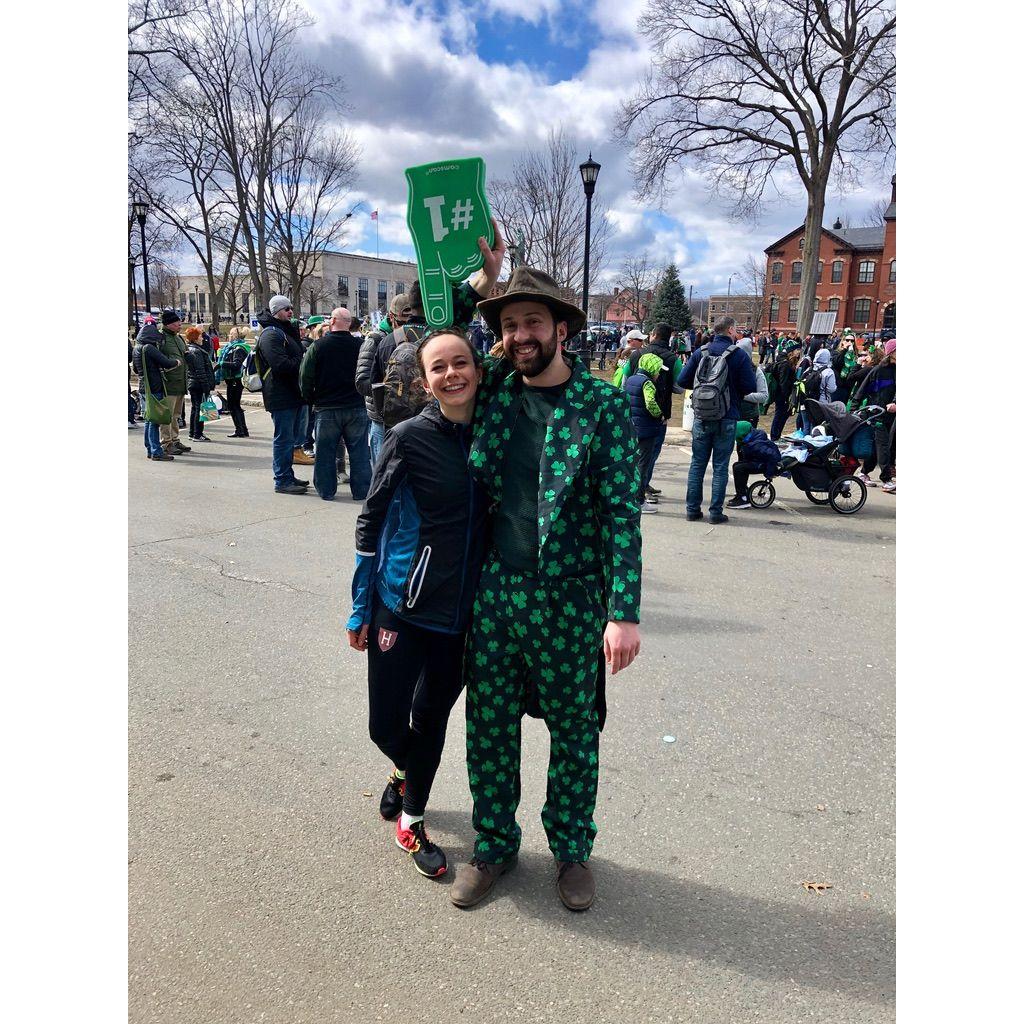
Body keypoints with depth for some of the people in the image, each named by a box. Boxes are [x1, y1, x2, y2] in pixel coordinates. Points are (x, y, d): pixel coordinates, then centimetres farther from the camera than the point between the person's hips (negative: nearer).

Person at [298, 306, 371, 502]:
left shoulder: (317, 347, -8)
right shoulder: (360, 346, -4)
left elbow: (305, 378, -5)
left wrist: (312, 401, 9)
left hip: (326, 408, -1)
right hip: (357, 408, 1)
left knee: (325, 451, 10)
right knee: (359, 452, 9)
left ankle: (326, 491, 15)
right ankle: (361, 491, 12)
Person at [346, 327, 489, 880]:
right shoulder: (409, 437, -12)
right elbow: (371, 521, -5)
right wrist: (360, 609, -3)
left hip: (462, 611, 3)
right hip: (403, 606, -3)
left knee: (432, 717, 16)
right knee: (387, 726, 3)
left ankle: (411, 819, 39)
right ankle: (409, 773, 39)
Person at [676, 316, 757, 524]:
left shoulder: (700, 352, 1)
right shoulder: (739, 354, -7)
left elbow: (682, 381, -1)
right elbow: (750, 387, -9)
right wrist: (732, 387, 11)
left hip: (701, 417, 3)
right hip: (726, 419, -3)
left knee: (697, 463, 10)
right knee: (720, 466, 4)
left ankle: (692, 509, 13)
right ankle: (716, 512, 6)